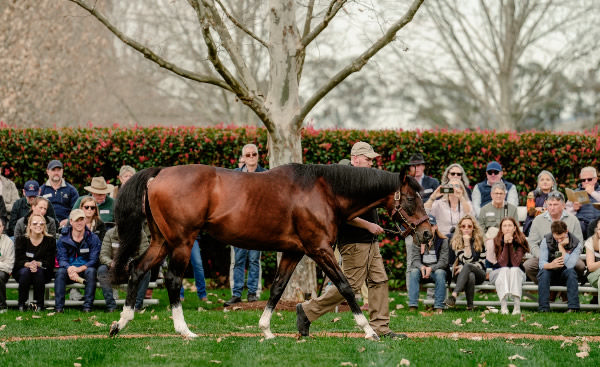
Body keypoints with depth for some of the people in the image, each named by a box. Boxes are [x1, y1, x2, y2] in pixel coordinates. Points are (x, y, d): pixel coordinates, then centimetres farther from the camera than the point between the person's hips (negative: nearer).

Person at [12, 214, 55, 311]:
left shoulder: (50, 240, -1)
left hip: (43, 273, 0)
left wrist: (37, 264, -27)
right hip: (21, 273, 0)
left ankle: (39, 304, -23)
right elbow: (18, 261, -7)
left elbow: (50, 262, -7)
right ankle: (21, 304, -24)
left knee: (38, 271, -34)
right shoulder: (21, 240, 0)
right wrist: (28, 264, -30)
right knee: (25, 271, -33)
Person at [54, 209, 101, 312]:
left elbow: (94, 260, -10)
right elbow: (62, 259, -7)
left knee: (91, 271, -33)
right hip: (69, 270, 1)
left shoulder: (93, 238, -2)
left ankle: (88, 306, -33)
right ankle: (59, 307, -32)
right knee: (60, 272, -30)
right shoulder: (63, 239, 2)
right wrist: (69, 269, -31)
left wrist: (79, 269, -28)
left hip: (85, 270, -1)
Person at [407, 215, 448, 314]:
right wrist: (421, 267, -26)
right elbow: (415, 259, -2)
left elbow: (443, 261, -9)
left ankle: (439, 307, -37)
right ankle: (413, 306, -38)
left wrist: (431, 268, -27)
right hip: (422, 270, 2)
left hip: (437, 269, -2)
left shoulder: (443, 241, 0)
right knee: (414, 271, -30)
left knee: (440, 273, -36)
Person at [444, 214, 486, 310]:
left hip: (479, 274, 0)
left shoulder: (479, 241, 8)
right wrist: (466, 243, -17)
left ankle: (454, 295, -51)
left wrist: (464, 268, -9)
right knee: (471, 276, -39)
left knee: (467, 266, -36)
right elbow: (467, 260, -7)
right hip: (462, 274, 0)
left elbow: (482, 263, 4)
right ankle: (469, 305, -40)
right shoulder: (456, 242, 4)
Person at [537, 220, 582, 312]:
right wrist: (551, 265, -43)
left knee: (571, 271, -32)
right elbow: (542, 263, -20)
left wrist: (561, 246, -27)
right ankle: (544, 308, -33)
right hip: (550, 274, 0)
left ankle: (573, 307, -34)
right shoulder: (546, 240, -11)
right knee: (544, 272, -32)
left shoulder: (576, 243, -14)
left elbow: (569, 265, -26)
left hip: (565, 274, 0)